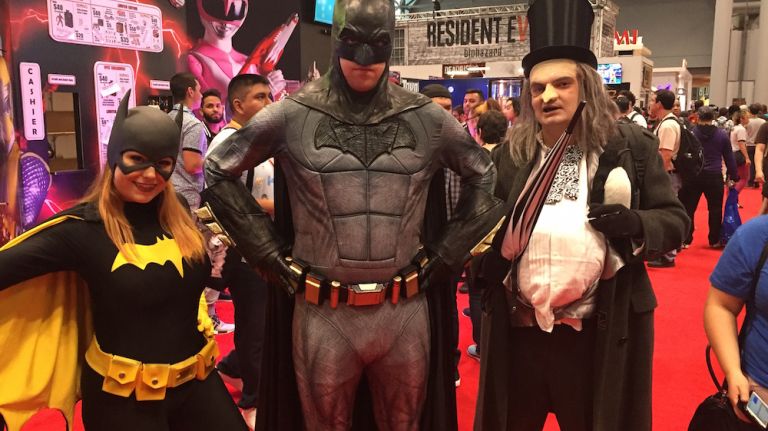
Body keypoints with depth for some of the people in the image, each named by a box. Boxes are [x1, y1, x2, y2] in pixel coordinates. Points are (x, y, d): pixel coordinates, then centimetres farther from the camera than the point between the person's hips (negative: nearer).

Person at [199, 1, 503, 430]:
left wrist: (444, 254, 5)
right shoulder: (293, 115, -4)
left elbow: (485, 176, 13)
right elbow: (219, 171, 6)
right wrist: (272, 254, 0)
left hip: (405, 313, 2)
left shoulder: (426, 118, 1)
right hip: (322, 314, -1)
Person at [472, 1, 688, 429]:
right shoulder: (511, 153, 4)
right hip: (517, 329, 3)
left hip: (598, 331, -2)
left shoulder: (630, 146, -3)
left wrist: (634, 223, -20)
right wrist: (484, 287, -3)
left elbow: (676, 221, 0)